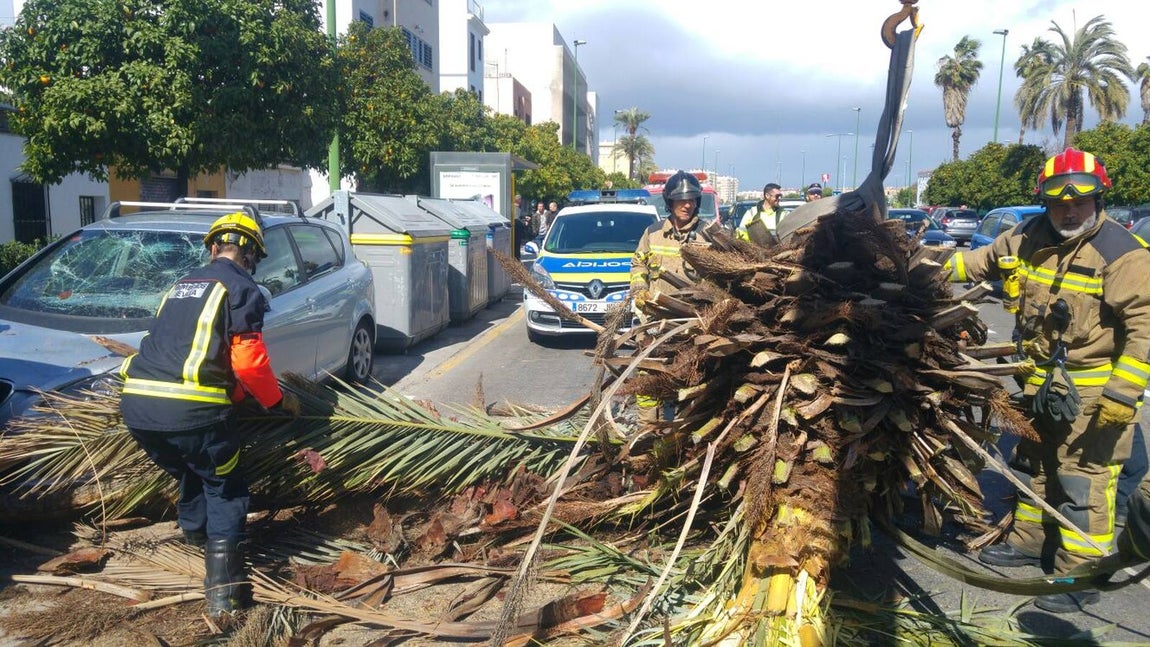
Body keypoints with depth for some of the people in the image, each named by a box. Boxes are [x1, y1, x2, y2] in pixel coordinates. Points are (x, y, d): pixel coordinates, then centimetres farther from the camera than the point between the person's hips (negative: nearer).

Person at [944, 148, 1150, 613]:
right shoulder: (1030, 239, 2)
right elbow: (984, 260, 21)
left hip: (1092, 391, -7)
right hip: (1041, 380, 8)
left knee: (1083, 481, -3)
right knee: (1032, 464, 21)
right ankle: (1029, 542, 40)